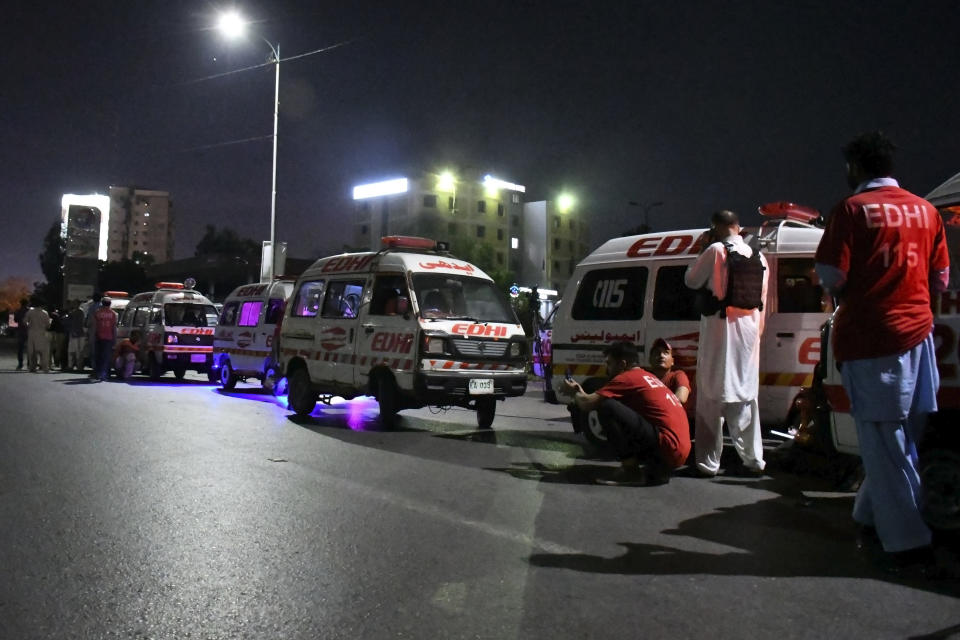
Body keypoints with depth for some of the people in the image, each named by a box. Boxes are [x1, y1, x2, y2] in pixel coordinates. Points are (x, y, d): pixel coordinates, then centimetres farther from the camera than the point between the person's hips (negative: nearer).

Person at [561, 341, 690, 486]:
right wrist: (581, 393, 24)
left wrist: (574, 393, 13)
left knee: (607, 408, -15)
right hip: (678, 451, 10)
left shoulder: (627, 377, -5)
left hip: (668, 447, -10)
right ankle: (656, 469, 12)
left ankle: (630, 470, -8)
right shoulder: (648, 377, 22)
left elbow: (587, 404, -7)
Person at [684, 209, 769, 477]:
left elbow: (691, 281, -2)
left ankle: (707, 463, 0)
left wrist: (702, 251, 7)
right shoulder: (757, 256, 10)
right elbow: (762, 295, 15)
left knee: (711, 397, -1)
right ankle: (753, 460, 16)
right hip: (748, 331, 6)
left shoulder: (716, 250, -9)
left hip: (720, 329, -6)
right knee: (745, 397, 13)